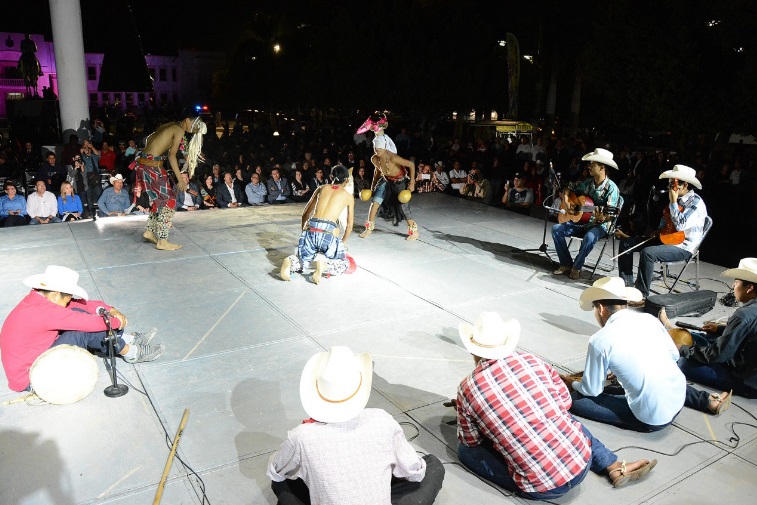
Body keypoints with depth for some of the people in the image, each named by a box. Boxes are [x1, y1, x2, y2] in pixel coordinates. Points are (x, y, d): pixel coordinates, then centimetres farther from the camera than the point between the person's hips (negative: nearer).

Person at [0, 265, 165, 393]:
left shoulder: (37, 299, 0)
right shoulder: (43, 311, -29)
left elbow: (80, 304, 4)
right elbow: (90, 322, -27)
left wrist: (109, 310, -11)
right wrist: (117, 322, -10)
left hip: (33, 360, 10)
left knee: (77, 314, 2)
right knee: (84, 331, -21)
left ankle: (126, 340, 9)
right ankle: (131, 352, -3)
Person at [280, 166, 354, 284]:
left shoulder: (322, 188, 22)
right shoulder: (348, 196, 16)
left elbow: (305, 214, 24)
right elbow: (349, 225, 22)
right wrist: (342, 243, 36)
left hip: (310, 230, 3)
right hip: (328, 233, -3)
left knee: (303, 262, 25)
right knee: (344, 264, 18)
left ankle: (289, 262, -11)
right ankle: (324, 266, -14)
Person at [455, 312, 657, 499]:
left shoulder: (468, 388, -7)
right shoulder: (531, 361, 1)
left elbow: (470, 442, 7)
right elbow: (565, 403, 14)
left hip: (541, 487, -4)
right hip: (581, 460, 4)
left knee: (465, 450, 14)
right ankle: (616, 469, 26)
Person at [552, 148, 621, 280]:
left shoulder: (611, 188, -13)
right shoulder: (588, 183, 6)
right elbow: (569, 190, 19)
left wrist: (602, 218, -41)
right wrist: (566, 198, -3)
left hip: (599, 225, -6)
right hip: (581, 221, 6)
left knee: (589, 237, -38)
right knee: (556, 229, -14)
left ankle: (576, 267, -15)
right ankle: (566, 264, -8)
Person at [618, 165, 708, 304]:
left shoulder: (696, 203, -14)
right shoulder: (678, 199, 11)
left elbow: (679, 226, -25)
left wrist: (673, 202, -19)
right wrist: (658, 231, 9)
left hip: (683, 247, -9)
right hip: (665, 238, 9)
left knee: (647, 252, -35)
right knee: (626, 243, -1)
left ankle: (642, 295, -25)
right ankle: (627, 284, 0)